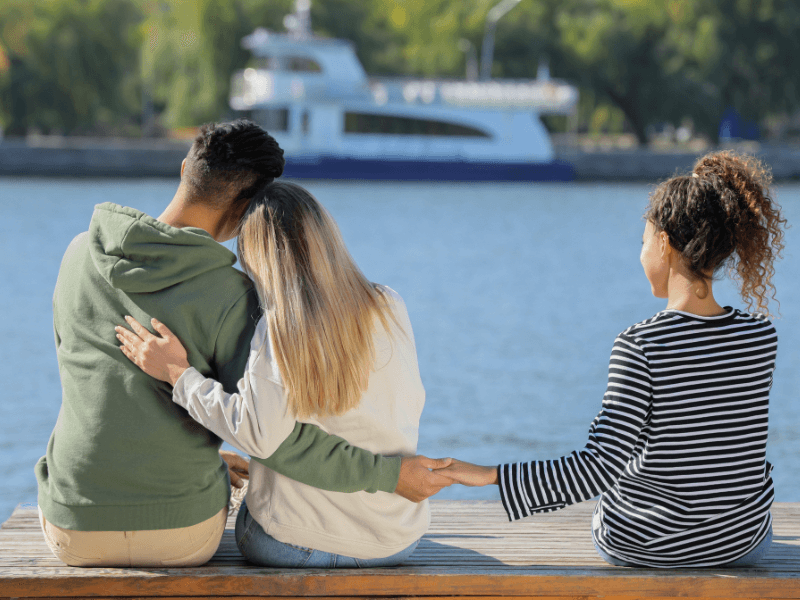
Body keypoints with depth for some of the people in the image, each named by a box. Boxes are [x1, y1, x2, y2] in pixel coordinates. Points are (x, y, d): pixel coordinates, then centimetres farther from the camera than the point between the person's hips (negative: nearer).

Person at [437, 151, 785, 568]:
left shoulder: (641, 345, -25)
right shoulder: (762, 338, -13)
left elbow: (598, 469, -30)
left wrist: (490, 475, -28)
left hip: (640, 544, -3)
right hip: (745, 541, 3)